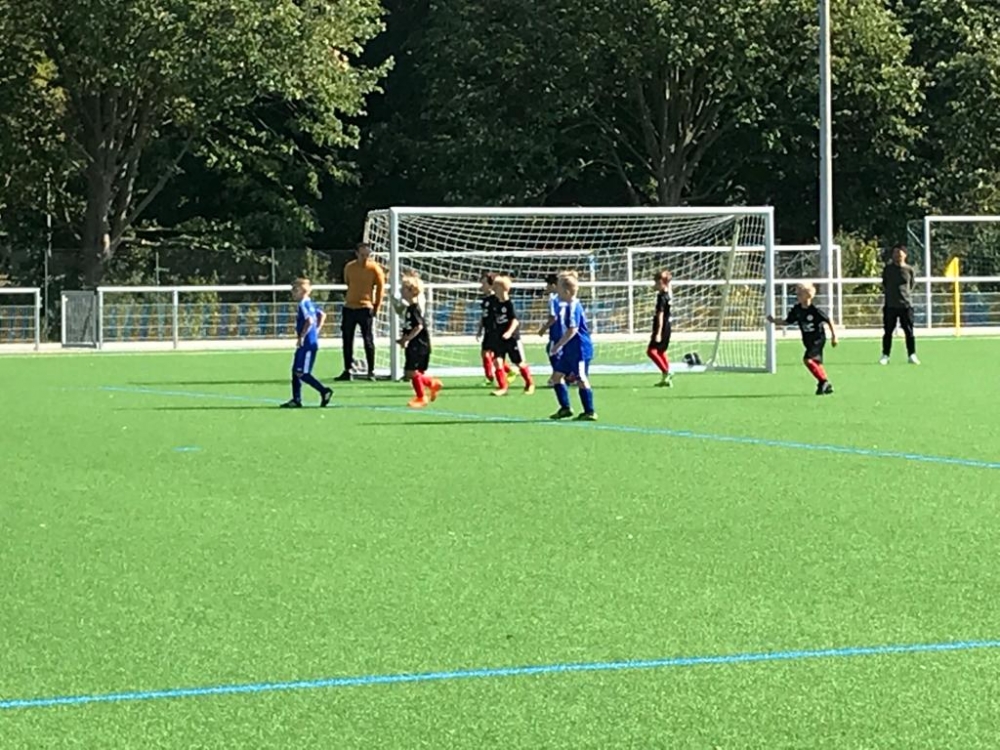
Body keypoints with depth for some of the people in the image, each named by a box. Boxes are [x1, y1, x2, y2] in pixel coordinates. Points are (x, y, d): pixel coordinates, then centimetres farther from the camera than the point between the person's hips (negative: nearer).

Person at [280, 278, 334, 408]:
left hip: (307, 344, -10)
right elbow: (322, 315, 26)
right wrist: (317, 330, 22)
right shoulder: (310, 304, 14)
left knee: (301, 373, -8)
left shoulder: (303, 305, -15)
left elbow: (309, 321, -29)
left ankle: (324, 391, -6)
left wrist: (301, 337, -23)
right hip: (311, 342, 10)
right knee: (295, 372, 12)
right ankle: (296, 400, 15)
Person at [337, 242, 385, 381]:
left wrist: (376, 306, -2)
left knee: (368, 341, -2)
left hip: (366, 308, -4)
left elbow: (380, 287, -1)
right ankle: (347, 371, 13)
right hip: (349, 307, 4)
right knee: (347, 341, 5)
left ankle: (371, 372, 5)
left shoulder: (375, 268, -6)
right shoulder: (349, 267, 4)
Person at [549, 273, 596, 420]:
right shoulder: (570, 306, 12)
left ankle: (590, 412, 2)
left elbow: (572, 330, -23)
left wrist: (559, 345, -19)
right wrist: (560, 346, 22)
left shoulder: (573, 307, -18)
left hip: (579, 349, -10)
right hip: (570, 350, 10)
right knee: (558, 375, 11)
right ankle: (565, 408, 16)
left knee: (581, 379, -4)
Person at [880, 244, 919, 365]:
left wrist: (906, 294, 4)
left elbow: (911, 285, 13)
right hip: (890, 305, 1)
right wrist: (886, 291, 6)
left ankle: (912, 355, 8)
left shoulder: (909, 270, 4)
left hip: (906, 305, -1)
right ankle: (885, 355, 10)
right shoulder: (888, 268, 6)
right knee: (887, 331, 3)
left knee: (909, 331, 1)